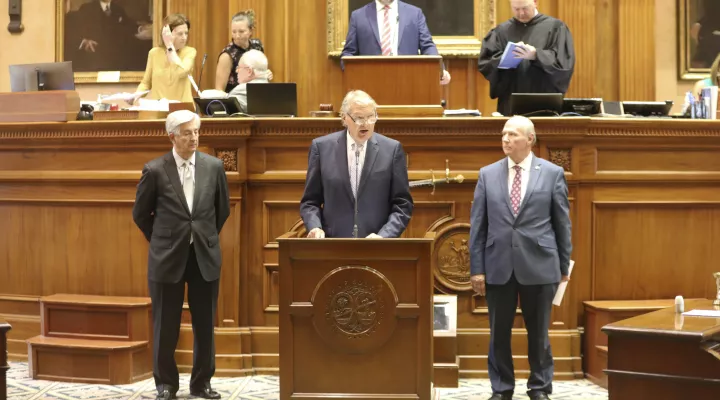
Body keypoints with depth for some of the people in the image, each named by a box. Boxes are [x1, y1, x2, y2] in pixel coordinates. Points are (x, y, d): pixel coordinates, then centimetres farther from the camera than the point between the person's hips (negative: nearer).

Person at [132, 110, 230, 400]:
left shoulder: (214, 166, 0)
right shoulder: (155, 170, -6)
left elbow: (223, 209, 13)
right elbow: (140, 214, 5)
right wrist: (161, 241, 10)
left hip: (205, 256, 2)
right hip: (168, 257, -2)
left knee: (205, 324, 8)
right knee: (165, 326, 6)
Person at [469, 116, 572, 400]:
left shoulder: (552, 173, 2)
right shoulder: (488, 174, 6)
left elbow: (562, 223, 4)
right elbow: (477, 225, 5)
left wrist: (564, 266, 4)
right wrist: (477, 268, 0)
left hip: (539, 265, -1)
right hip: (498, 266, 2)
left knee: (538, 333, 8)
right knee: (499, 333, 7)